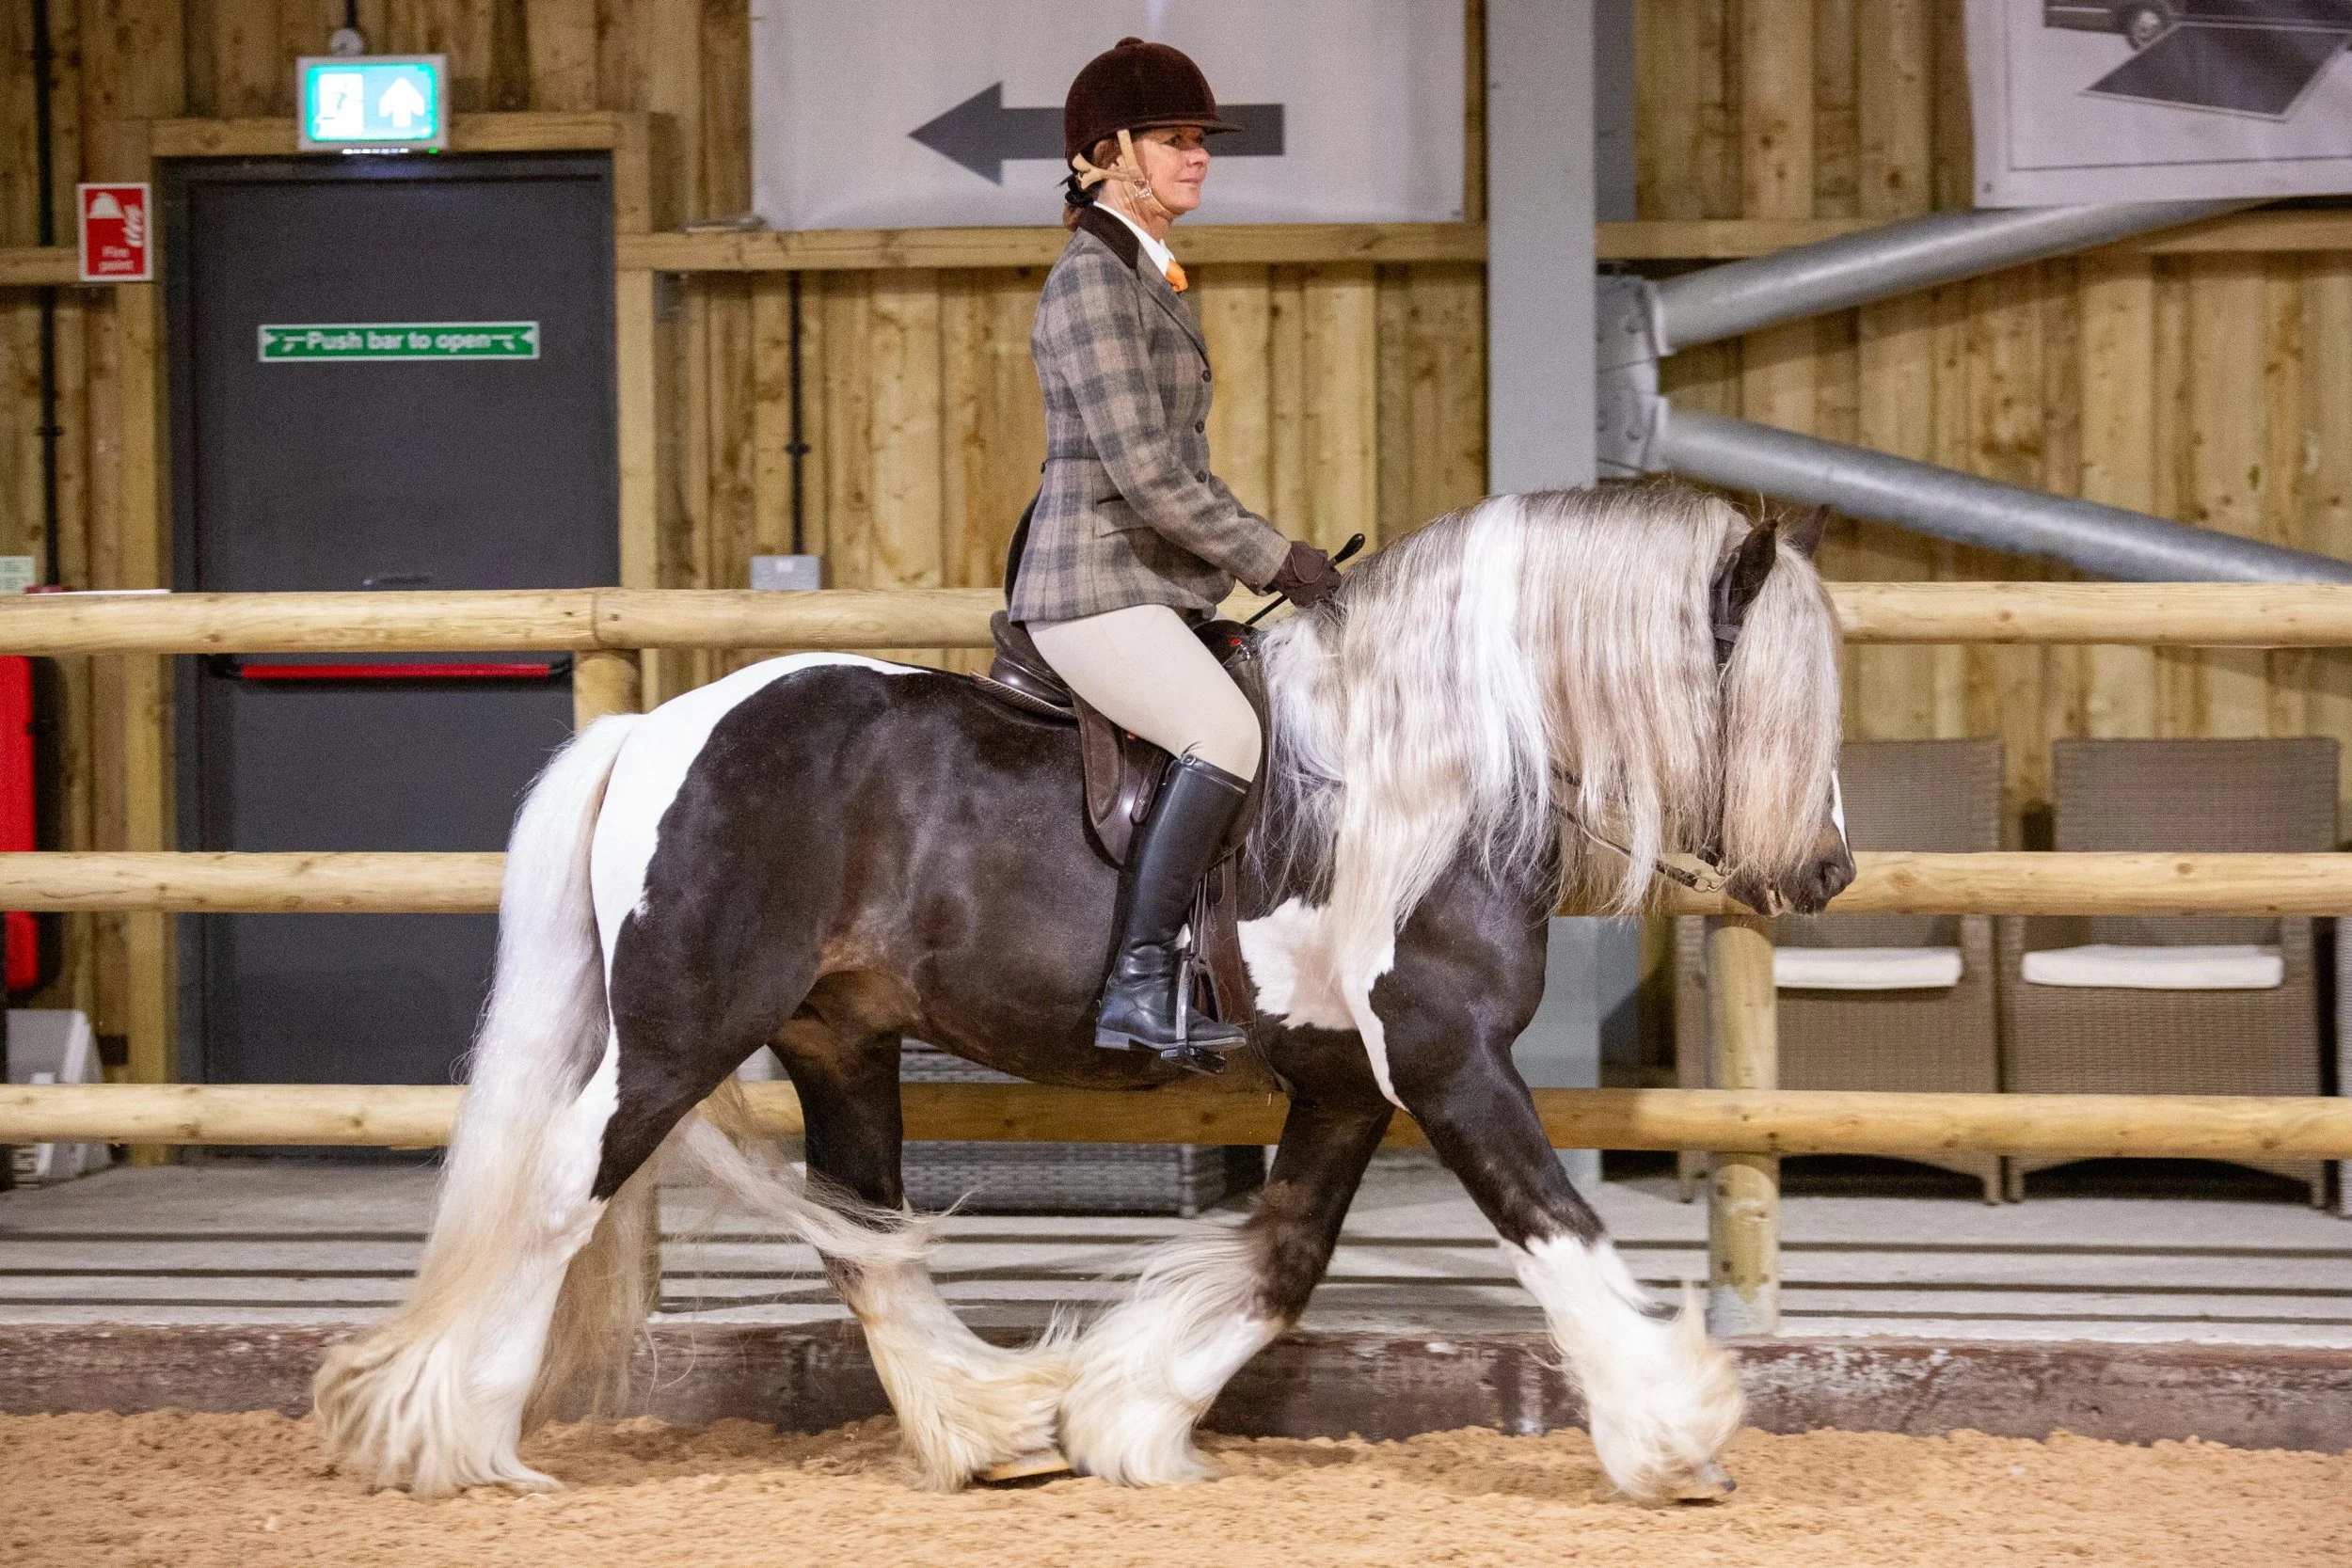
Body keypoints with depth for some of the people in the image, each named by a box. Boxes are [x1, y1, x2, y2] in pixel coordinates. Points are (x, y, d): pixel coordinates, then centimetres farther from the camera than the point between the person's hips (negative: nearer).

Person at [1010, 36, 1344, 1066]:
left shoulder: (1151, 280, 18)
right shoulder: (1091, 282, -13)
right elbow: (1144, 470, -19)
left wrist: (1276, 558, 17)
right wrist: (1272, 560, -16)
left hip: (1157, 590, 11)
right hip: (1094, 592, -11)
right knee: (1228, 733, -30)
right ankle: (1139, 987, -31)